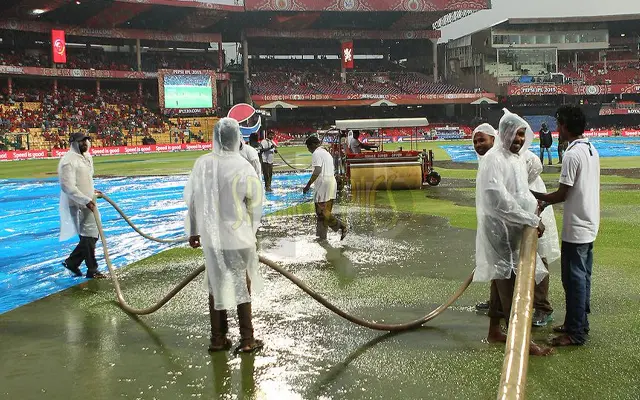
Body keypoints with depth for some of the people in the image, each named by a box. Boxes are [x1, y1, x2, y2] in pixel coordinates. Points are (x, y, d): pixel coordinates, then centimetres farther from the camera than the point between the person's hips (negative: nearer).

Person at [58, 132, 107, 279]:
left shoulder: (86, 157, 12)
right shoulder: (68, 161, -17)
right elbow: (68, 187, -23)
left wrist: (92, 191, 17)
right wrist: (86, 201, -25)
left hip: (88, 203, 9)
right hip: (78, 205, -9)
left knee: (91, 235, 14)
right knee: (89, 237, -2)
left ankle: (72, 262, 28)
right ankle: (92, 270, 10)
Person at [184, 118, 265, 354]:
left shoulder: (202, 164, -6)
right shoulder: (243, 167, -14)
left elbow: (192, 200, 1)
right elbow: (255, 205, -6)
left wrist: (193, 231, 14)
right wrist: (251, 232, 11)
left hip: (211, 237, 3)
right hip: (238, 237, -3)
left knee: (216, 286, 16)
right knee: (242, 286, 11)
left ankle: (217, 339, 24)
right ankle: (247, 340, 17)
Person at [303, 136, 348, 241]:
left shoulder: (316, 153, -6)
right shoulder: (327, 153, 23)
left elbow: (317, 170, -19)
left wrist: (308, 185, -17)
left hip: (323, 184, -10)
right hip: (332, 182, 10)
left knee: (322, 212, -8)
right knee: (325, 211, 11)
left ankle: (341, 226, -15)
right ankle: (322, 235, 14)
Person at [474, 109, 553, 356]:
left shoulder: (517, 158, 12)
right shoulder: (493, 159, -17)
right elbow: (499, 200, -26)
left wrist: (534, 204, 2)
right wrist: (531, 220, -23)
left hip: (515, 230, 9)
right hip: (499, 229, -9)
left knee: (502, 279, 15)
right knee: (509, 282, -5)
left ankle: (494, 331, 26)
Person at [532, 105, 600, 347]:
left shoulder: (572, 155, -20)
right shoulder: (591, 150, 10)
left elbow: (562, 194, -17)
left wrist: (536, 197, -2)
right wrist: (547, 201, 12)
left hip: (576, 228, -9)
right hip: (589, 225, 9)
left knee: (574, 279, -1)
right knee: (583, 276, 16)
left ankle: (576, 333, 6)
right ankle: (579, 324, 28)